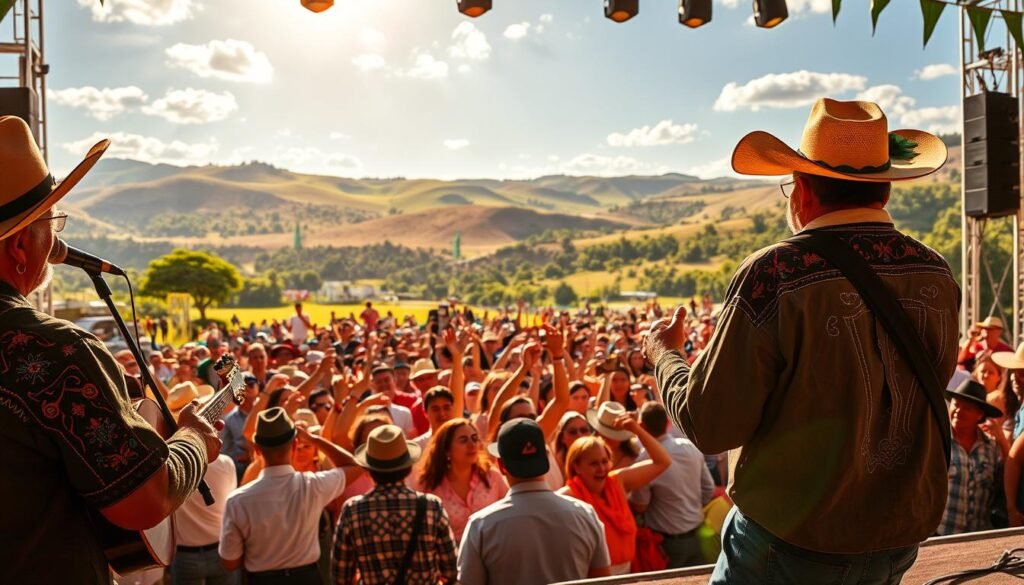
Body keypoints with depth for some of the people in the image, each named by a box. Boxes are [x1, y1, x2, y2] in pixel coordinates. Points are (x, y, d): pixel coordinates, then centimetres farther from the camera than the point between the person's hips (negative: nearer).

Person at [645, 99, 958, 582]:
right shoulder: (937, 276, -5)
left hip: (791, 544, -5)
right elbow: (931, 394, 12)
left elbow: (710, 427, -18)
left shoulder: (774, 276, -23)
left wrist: (665, 354, -1)